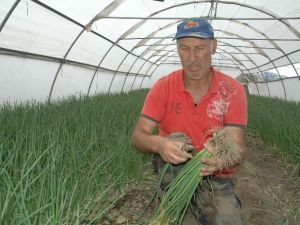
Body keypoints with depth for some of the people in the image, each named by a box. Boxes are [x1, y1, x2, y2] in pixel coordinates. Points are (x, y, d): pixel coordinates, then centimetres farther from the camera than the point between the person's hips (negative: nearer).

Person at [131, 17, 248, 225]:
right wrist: (159, 144, -34)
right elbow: (138, 136, -11)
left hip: (217, 181, 0)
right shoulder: (163, 87, -6)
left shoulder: (233, 91, -8)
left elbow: (238, 148, -13)